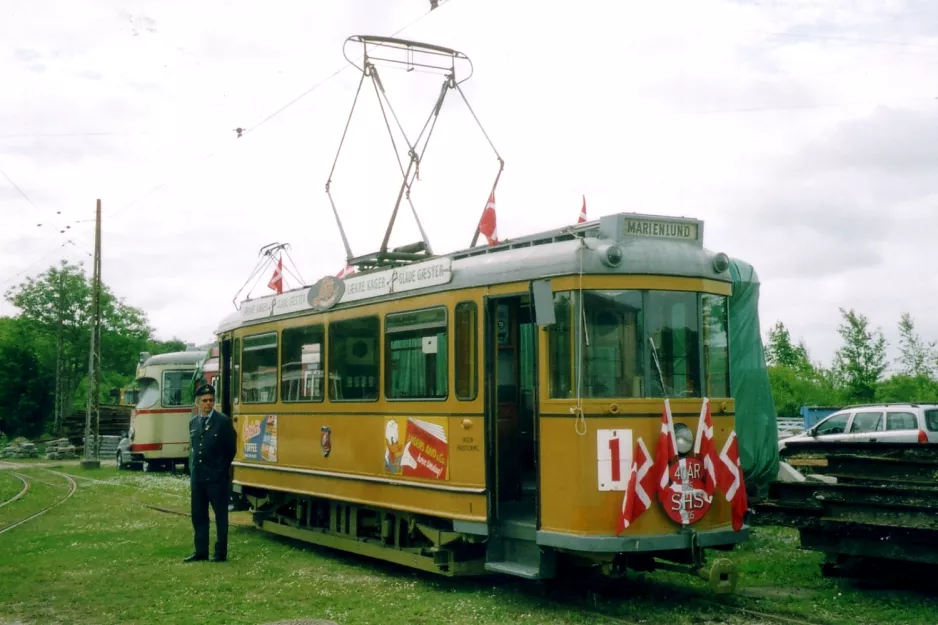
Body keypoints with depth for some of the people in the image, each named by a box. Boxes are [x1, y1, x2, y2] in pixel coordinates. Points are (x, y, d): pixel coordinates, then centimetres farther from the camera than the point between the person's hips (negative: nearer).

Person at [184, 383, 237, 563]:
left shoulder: (223, 421, -8)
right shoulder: (193, 422, 10)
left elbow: (231, 449, -5)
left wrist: (221, 470, -1)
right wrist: (192, 470, 12)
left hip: (216, 478, -6)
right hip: (197, 477, 6)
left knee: (220, 516, 3)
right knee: (198, 516, 10)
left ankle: (221, 553, 8)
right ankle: (201, 551, 19)